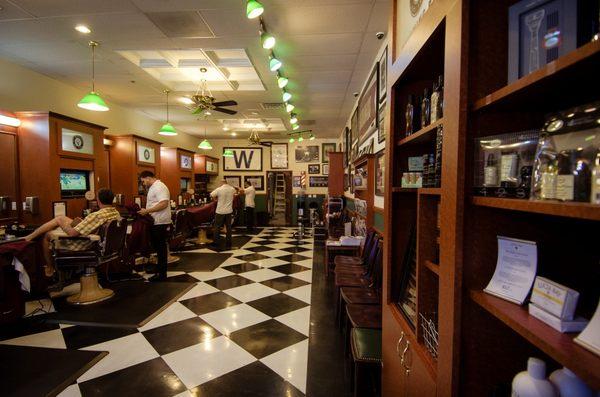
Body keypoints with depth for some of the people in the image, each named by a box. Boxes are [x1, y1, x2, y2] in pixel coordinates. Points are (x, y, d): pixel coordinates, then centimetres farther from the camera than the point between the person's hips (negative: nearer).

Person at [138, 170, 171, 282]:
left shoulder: (159, 187, -16)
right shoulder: (153, 187, 17)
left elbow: (163, 203, -27)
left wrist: (147, 211, -23)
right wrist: (145, 211, 10)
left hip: (160, 223, -10)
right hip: (155, 222, 10)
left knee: (160, 248, -2)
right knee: (157, 246, 18)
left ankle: (161, 274, 7)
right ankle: (160, 267, 33)